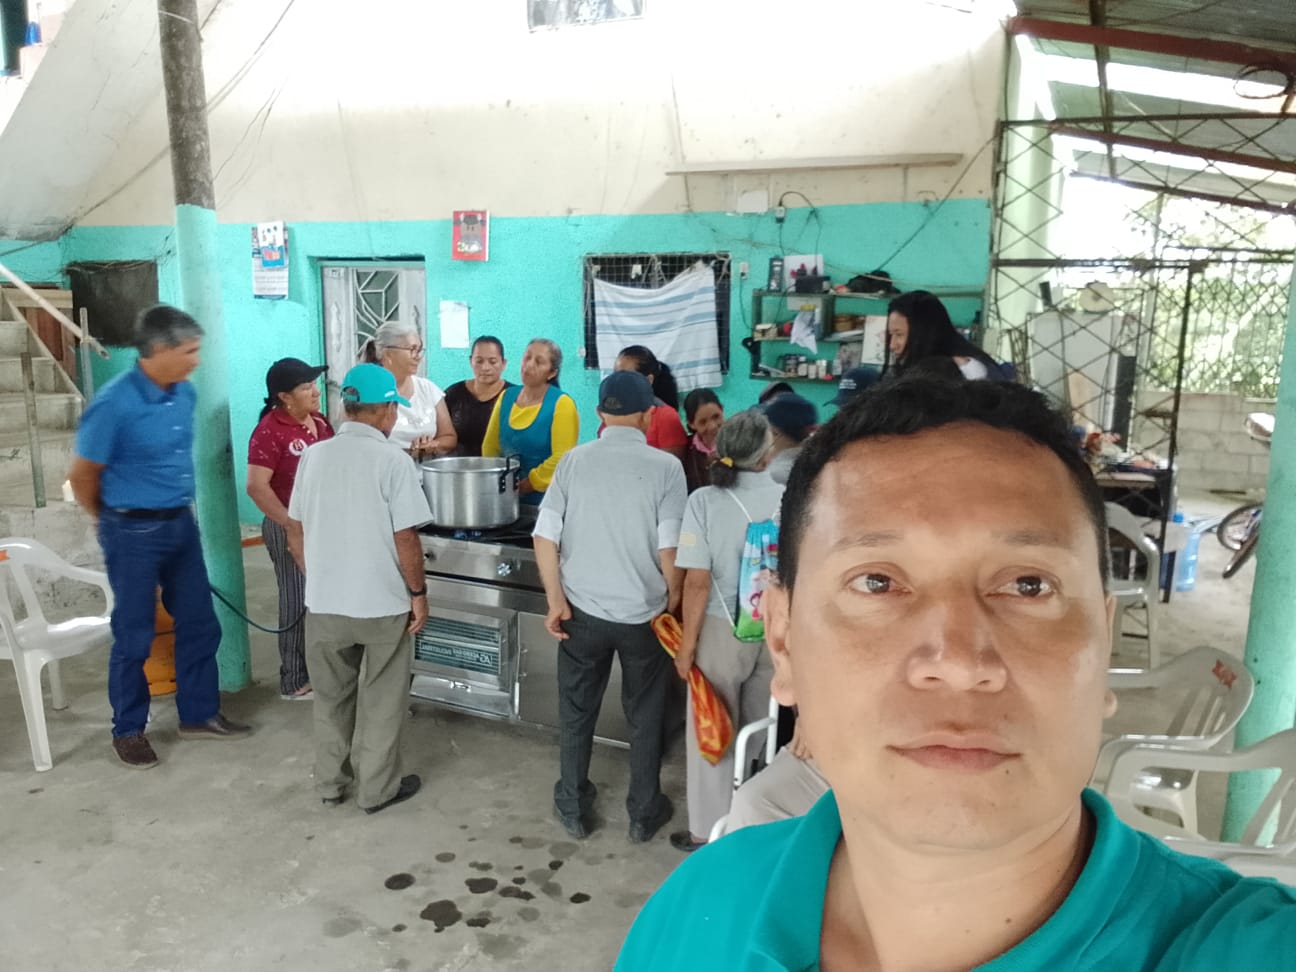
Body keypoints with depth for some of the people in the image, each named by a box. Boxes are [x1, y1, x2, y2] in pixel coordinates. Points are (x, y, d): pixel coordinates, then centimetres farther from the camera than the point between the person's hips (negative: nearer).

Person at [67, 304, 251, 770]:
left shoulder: (185, 393, 0)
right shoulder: (114, 404, -20)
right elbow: (82, 476, -10)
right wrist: (116, 522, 4)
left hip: (181, 523, 7)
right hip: (135, 532, -6)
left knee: (199, 623, 13)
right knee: (134, 635, 6)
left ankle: (199, 714, 29)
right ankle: (128, 730, 24)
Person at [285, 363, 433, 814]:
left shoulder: (313, 456, 0)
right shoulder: (393, 461, -15)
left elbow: (296, 533, 6)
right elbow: (406, 540, -16)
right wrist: (419, 592, -3)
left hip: (324, 602, 5)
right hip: (383, 603, -4)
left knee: (332, 697, 20)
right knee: (381, 700, 12)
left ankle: (331, 783, 32)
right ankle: (378, 788, 23)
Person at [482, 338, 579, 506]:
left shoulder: (561, 404, -12)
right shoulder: (507, 396, 4)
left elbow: (561, 459, -19)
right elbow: (490, 446, 7)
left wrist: (526, 486, -16)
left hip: (544, 497, -5)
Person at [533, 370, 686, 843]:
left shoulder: (573, 460, -4)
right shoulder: (666, 467, -11)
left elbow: (545, 537, -7)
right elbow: (669, 550, -13)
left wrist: (556, 601, 0)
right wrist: (673, 601, 3)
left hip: (583, 611, 2)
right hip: (644, 615, -1)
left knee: (576, 713, 19)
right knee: (645, 718, 17)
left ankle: (572, 807, 32)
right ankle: (644, 813, 30)